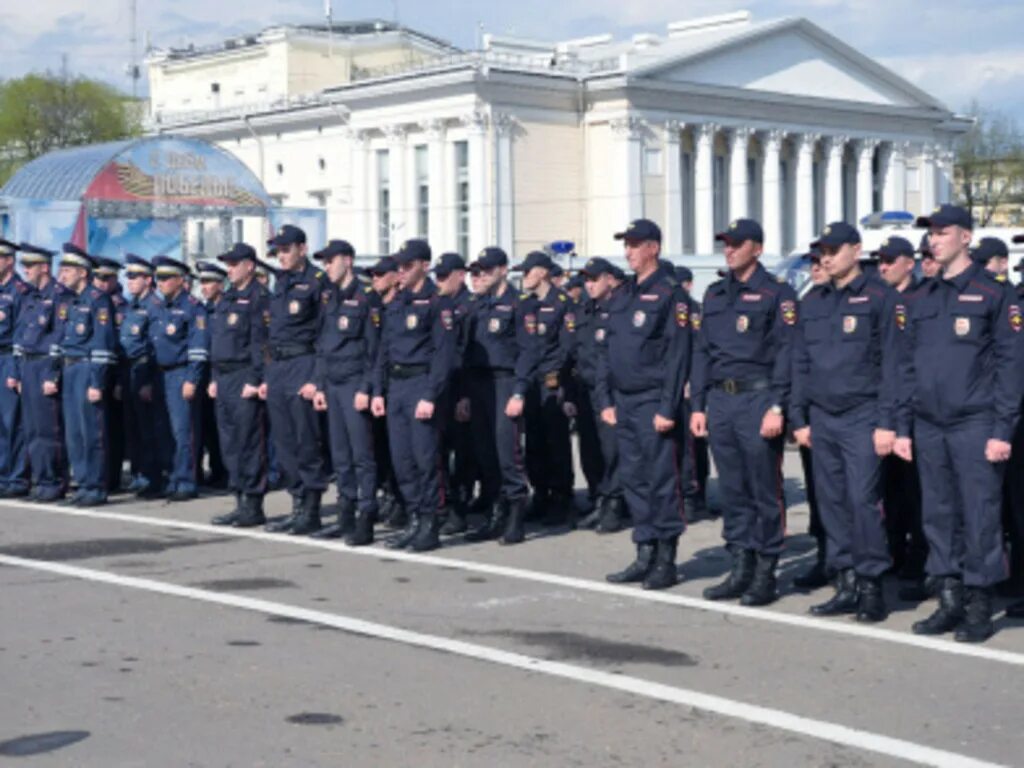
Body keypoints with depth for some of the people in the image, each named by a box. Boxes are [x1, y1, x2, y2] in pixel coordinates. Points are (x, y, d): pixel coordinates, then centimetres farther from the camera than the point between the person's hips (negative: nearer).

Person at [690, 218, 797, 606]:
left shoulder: (777, 294, -4)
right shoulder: (715, 295, 15)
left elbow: (785, 353, -9)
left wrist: (777, 408, -16)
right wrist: (698, 405, 11)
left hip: (757, 399, -6)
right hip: (720, 401, 6)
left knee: (764, 492, -1)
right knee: (732, 491, 9)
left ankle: (765, 575, 6)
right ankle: (740, 570, 17)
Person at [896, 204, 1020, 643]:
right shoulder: (919, 300, 14)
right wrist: (903, 428, 10)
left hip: (975, 426, -5)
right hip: (928, 428, 5)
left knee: (979, 518, -2)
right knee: (938, 516, 8)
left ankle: (979, 609, 7)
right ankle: (949, 602, 17)